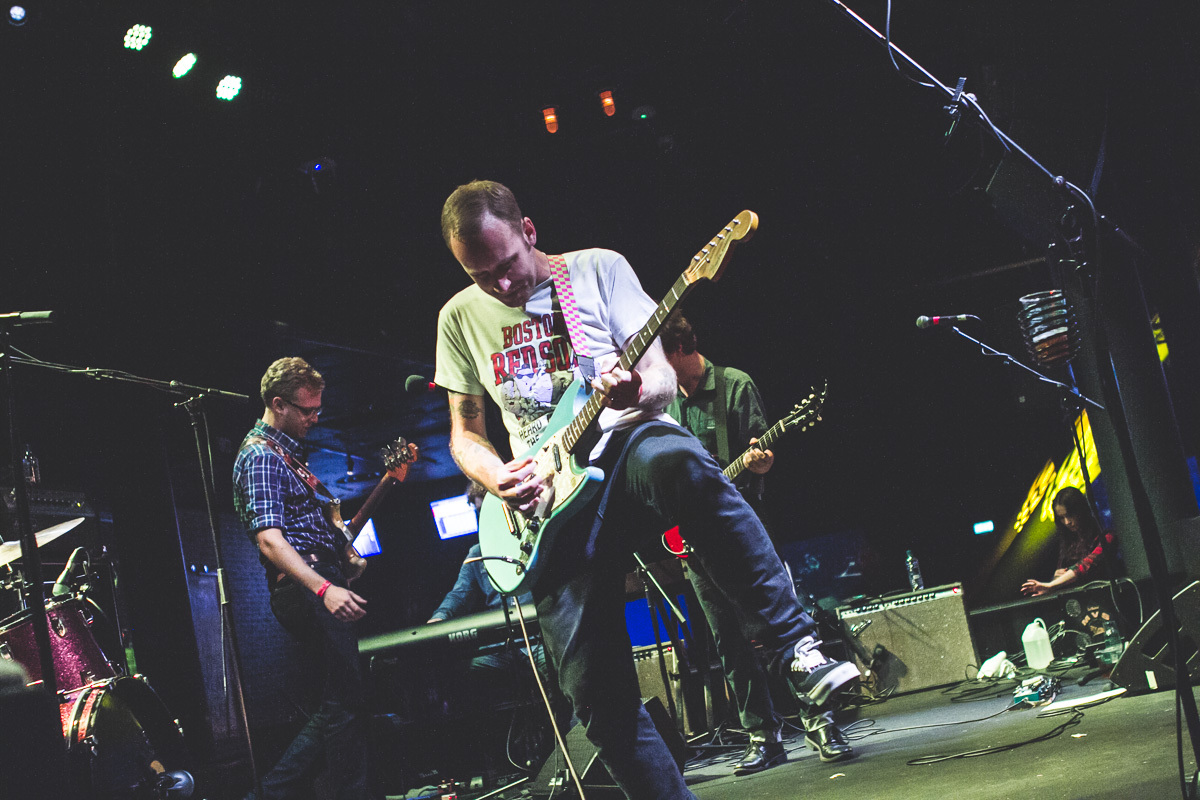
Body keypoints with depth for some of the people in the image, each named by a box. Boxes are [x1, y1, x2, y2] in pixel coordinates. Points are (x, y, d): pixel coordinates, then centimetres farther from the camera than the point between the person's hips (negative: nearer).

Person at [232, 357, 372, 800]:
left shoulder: (288, 452, 20)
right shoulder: (260, 456, -12)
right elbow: (269, 539, -24)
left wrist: (347, 556, 17)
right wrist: (324, 589, -34)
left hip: (324, 582, 10)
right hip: (304, 587, -10)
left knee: (343, 696, 11)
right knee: (348, 697, -9)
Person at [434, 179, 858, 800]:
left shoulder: (598, 269, 4)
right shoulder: (460, 317, 12)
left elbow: (662, 377, 0)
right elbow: (464, 432, 18)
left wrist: (636, 390, -25)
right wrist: (495, 476, -4)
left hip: (625, 443, -2)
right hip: (546, 495, 3)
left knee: (674, 460, -42)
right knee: (595, 690, -11)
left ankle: (795, 650, -38)